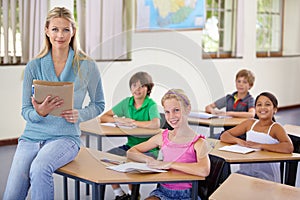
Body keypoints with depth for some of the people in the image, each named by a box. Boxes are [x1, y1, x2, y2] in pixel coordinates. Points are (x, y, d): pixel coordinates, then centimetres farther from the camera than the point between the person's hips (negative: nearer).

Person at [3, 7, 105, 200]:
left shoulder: (87, 66, 1)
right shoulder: (34, 66, 5)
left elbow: (98, 105, 12)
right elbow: (25, 111, 7)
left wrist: (79, 115, -10)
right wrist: (40, 112, -17)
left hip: (66, 137, -2)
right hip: (32, 136, 2)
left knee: (39, 168, -34)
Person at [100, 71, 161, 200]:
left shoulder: (151, 105, -9)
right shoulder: (127, 102, 7)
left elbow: (156, 124, -30)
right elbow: (103, 117, 8)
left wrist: (132, 122, -21)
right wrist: (118, 120, -12)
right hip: (130, 146, 6)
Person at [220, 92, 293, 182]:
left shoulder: (275, 128, -6)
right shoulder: (250, 123, 9)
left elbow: (289, 148, -25)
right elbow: (224, 136, 11)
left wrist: (260, 145, -23)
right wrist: (238, 141, -10)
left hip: (267, 176, -5)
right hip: (245, 171, 5)